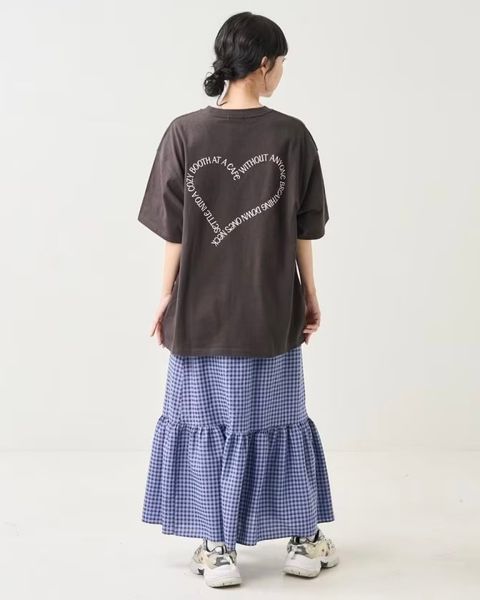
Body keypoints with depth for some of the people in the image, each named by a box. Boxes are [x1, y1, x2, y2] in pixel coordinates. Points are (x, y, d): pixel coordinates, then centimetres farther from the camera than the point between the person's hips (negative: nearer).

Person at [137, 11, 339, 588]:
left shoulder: (184, 133, -7)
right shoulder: (291, 135, -8)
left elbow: (174, 232, -5)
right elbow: (302, 231, -3)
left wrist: (167, 299, 4)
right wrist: (310, 296, 9)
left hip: (201, 308, 0)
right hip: (270, 307, 0)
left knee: (205, 418, 12)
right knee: (275, 416, 14)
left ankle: (218, 550, 15)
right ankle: (302, 540, 25)